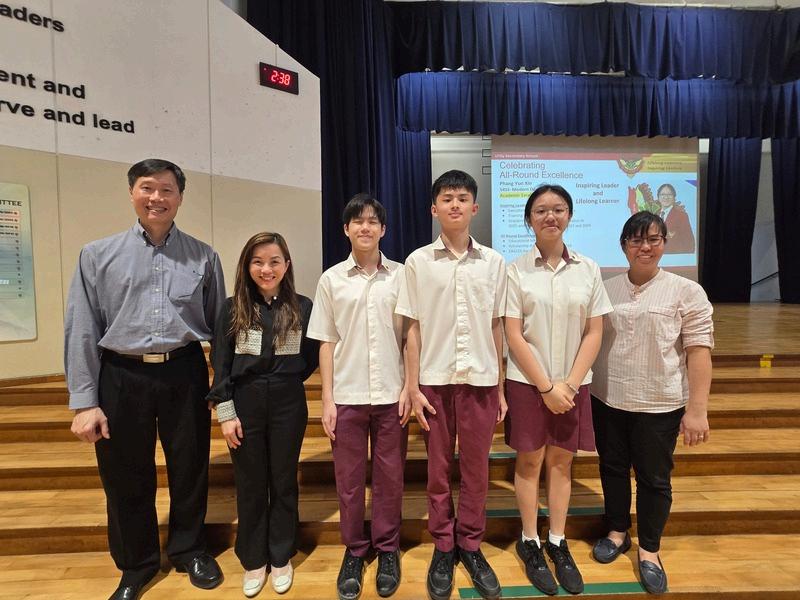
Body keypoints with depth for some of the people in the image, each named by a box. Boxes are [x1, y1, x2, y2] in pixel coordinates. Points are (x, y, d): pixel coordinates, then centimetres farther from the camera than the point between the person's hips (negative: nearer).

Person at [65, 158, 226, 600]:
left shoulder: (204, 258, 4)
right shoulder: (98, 255, 3)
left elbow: (220, 326, 6)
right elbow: (81, 331, 1)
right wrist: (84, 401, -3)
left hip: (185, 376, 1)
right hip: (121, 378, 0)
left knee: (190, 471, 14)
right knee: (126, 479, 13)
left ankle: (189, 550, 39)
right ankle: (136, 564, 38)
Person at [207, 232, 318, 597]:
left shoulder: (302, 307, -3)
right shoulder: (232, 309, -2)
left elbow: (311, 359, 5)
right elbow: (220, 364, -3)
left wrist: (285, 383, 2)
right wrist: (225, 412, -7)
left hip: (288, 405, 0)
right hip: (245, 405, 0)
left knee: (284, 482, 13)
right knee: (250, 485, 12)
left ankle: (281, 558, 32)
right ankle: (253, 560, 31)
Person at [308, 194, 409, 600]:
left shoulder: (401, 276, 1)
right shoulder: (331, 279, 3)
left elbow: (410, 336, 3)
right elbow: (326, 342, 3)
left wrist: (408, 388, -2)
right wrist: (327, 398, 0)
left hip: (391, 394, 0)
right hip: (347, 395, 1)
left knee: (389, 477, 11)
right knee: (349, 479, 11)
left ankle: (387, 550, 30)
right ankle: (354, 550, 30)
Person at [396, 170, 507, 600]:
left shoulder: (493, 262, 3)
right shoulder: (418, 262, -1)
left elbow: (496, 327, 6)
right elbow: (413, 329, -1)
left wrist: (501, 386, 6)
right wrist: (412, 387, -3)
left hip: (481, 380, 1)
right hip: (435, 380, -1)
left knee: (476, 469, 12)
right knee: (438, 470, 11)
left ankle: (471, 546, 31)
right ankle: (443, 547, 30)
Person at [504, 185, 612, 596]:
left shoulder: (588, 269, 1)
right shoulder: (516, 270, -6)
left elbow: (594, 333, 0)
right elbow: (514, 335, -9)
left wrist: (570, 384, -8)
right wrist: (546, 386, -11)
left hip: (572, 384, 2)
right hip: (527, 382, -2)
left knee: (561, 462, 12)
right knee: (529, 461, 8)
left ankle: (557, 543, 28)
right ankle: (529, 542, 25)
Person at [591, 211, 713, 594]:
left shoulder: (687, 292, -5)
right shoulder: (605, 289, 3)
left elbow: (699, 352, -8)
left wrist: (697, 409, -13)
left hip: (659, 405, -3)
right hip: (607, 400, 3)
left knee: (654, 478, 10)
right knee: (612, 469, 16)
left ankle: (649, 551, 30)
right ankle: (617, 533, 38)